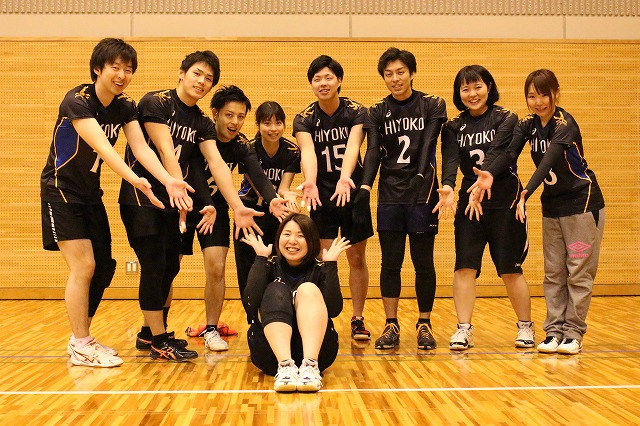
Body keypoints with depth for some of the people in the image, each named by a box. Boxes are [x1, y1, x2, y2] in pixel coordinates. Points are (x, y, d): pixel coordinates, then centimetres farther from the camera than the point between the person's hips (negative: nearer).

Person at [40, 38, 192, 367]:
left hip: (91, 193, 7)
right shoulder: (77, 100, -22)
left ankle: (80, 337, 22)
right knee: (83, 266, -12)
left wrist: (168, 180, -32)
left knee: (103, 268, 7)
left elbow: (141, 147, -15)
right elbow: (101, 145, -36)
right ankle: (81, 346, 0)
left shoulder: (125, 107, -1)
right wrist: (133, 179, -50)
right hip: (61, 192, -7)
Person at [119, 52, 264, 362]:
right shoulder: (155, 103, -11)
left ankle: (148, 333, 24)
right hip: (141, 197, -7)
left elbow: (217, 165, -4)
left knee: (170, 267, 9)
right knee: (154, 266, -9)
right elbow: (166, 151, -20)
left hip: (172, 201, 7)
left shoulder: (202, 123, 7)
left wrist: (237, 207, -15)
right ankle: (159, 340, 1)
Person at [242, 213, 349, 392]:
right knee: (276, 291, -18)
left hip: (315, 349, 0)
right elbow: (250, 305, -11)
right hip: (271, 352, 0)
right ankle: (285, 366, -42)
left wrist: (331, 263, -12)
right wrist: (261, 258, -11)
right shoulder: (269, 266, 8)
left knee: (308, 289, -18)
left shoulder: (319, 269, 8)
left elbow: (334, 310, -11)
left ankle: (310, 365, -40)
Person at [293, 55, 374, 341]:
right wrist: (310, 182, -45)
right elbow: (307, 151, -24)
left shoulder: (357, 112, -8)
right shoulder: (304, 119, -6)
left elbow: (353, 146, -25)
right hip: (322, 196, 0)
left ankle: (358, 319, 16)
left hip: (353, 193, 0)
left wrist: (345, 178, -45)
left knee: (357, 259, 6)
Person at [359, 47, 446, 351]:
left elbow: (427, 146, -8)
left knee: (423, 262, 3)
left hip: (423, 194, -2)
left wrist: (420, 176, -25)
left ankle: (424, 324, 14)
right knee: (390, 263, 3)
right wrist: (365, 186, -17)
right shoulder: (377, 113, 9)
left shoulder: (432, 106, 4)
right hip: (390, 196, 2)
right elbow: (373, 152, -1)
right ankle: (391, 326, 11)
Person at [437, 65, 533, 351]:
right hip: (469, 200, 3)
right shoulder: (454, 127, 8)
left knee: (510, 269, 2)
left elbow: (497, 152, -19)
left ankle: (525, 327, 20)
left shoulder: (506, 119, -1)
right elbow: (450, 158, -9)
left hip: (504, 201, -3)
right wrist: (448, 187, -29)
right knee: (464, 266, -5)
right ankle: (463, 329, 3)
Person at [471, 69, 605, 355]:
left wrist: (527, 192, -48)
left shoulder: (565, 124, -18)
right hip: (551, 206, 6)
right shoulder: (527, 125, 1)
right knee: (553, 273, 7)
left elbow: (549, 160, -33)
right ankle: (554, 330, 12)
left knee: (579, 272, -1)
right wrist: (490, 174, -36)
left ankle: (573, 332, 6)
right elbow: (510, 153, -15)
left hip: (582, 203, -6)